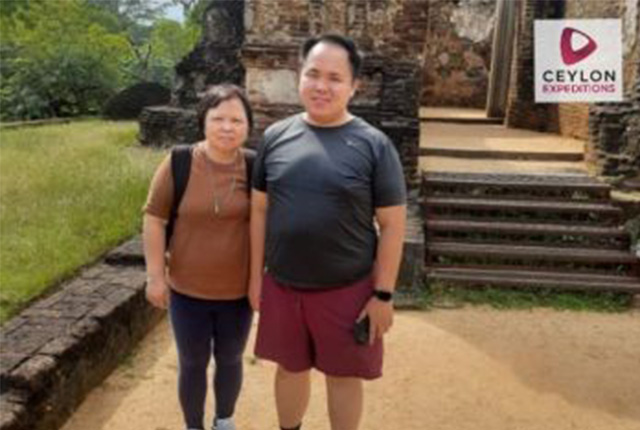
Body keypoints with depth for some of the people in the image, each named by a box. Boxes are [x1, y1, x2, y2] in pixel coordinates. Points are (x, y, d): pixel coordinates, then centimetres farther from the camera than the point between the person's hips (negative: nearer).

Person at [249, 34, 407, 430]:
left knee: (344, 375, 13)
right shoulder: (276, 136, 0)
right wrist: (256, 275, 6)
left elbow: (392, 224, -7)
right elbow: (260, 210, 6)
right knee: (291, 368, 20)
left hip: (347, 289, -3)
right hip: (282, 285, 3)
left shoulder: (374, 145, -9)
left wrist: (383, 294, -8)